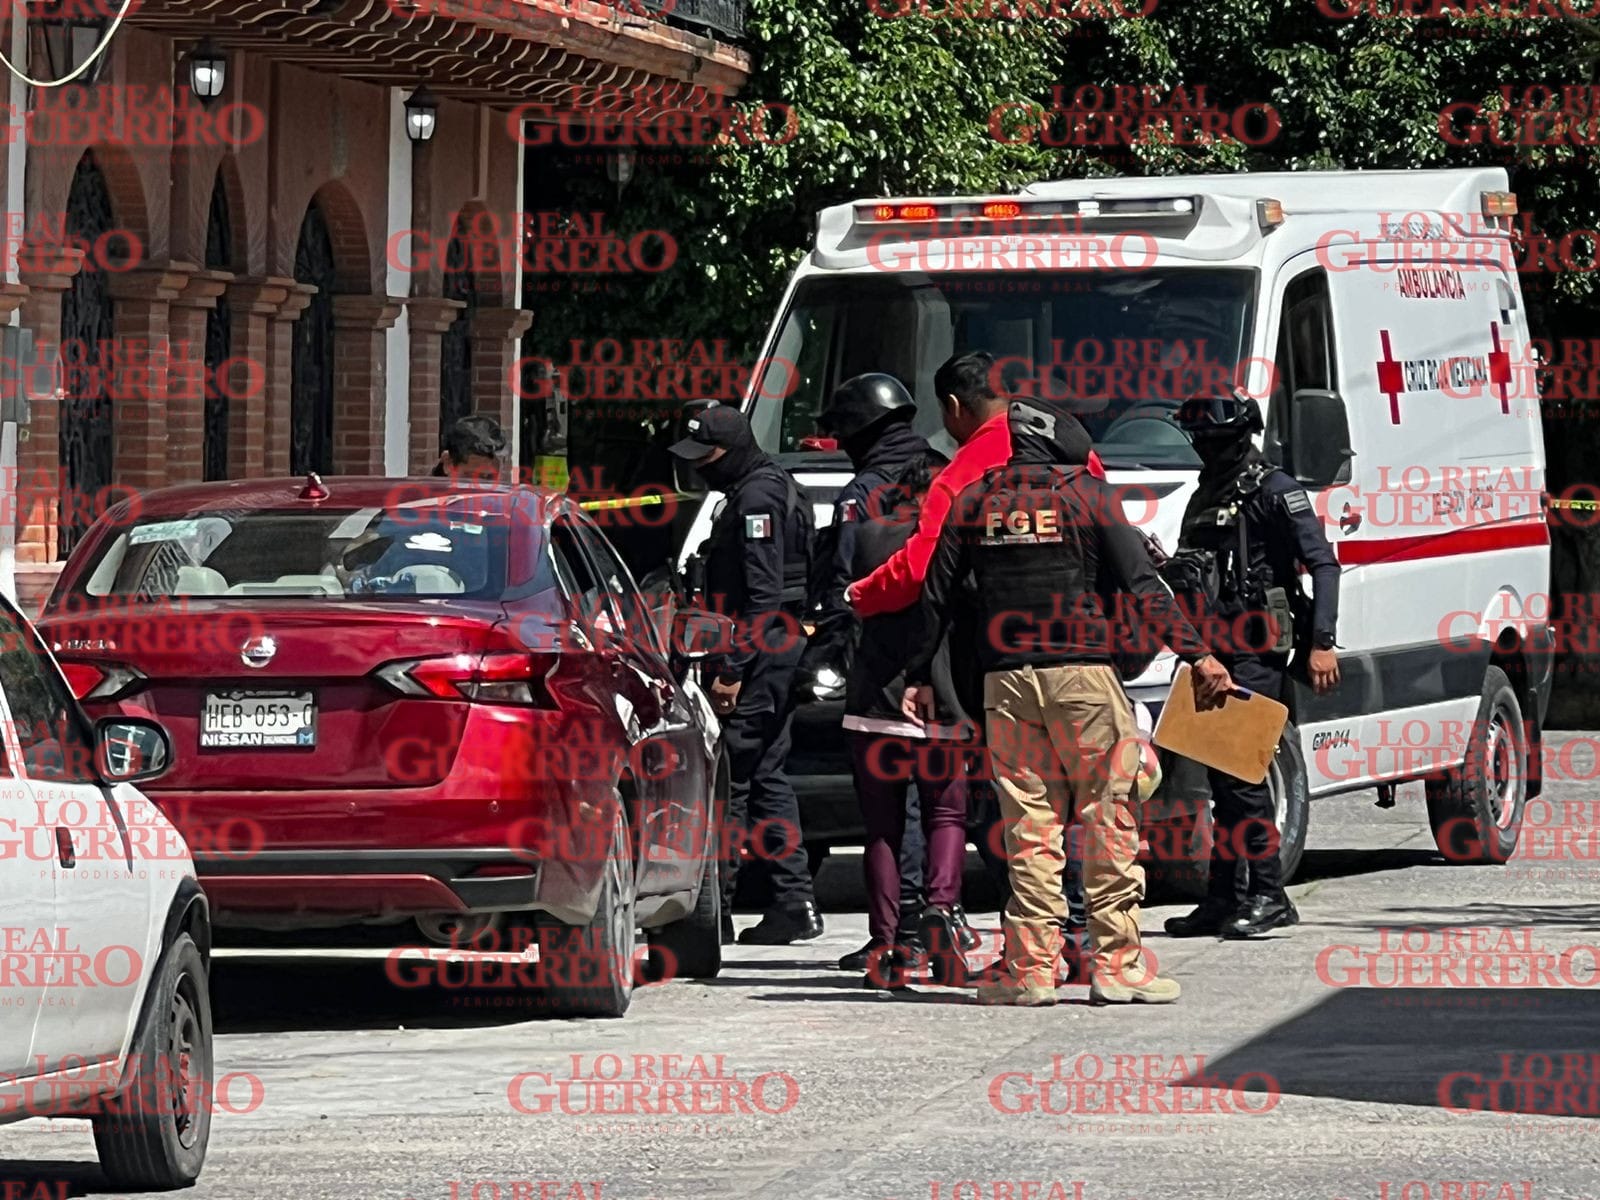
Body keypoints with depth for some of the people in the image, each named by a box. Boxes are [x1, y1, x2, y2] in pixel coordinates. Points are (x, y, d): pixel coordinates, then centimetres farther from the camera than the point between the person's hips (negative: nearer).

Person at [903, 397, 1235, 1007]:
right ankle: (1115, 963, -1)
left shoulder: (973, 502, 9)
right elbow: (1143, 588, -6)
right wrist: (1197, 655, -4)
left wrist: (918, 677, 21)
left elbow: (936, 596, 12)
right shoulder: (1087, 495, -1)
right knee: (1108, 817, 1)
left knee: (1028, 822, 5)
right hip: (1083, 679, -3)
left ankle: (1030, 967, 0)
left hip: (1005, 681, 3)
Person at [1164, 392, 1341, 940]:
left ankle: (1270, 895, -13)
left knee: (1239, 768, -15)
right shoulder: (1204, 499, 20)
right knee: (1222, 775, 9)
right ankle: (1224, 899, 12)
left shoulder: (1274, 490, -7)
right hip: (1215, 652, 9)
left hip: (1257, 651, -9)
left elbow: (1323, 563, -12)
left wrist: (1322, 642, -19)